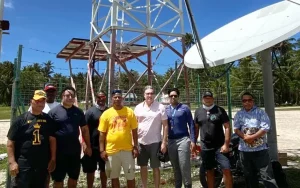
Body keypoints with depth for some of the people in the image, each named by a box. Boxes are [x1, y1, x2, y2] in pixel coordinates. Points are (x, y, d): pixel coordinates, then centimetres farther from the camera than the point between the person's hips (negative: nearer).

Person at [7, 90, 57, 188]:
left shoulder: (48, 119, 4)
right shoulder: (21, 119, -5)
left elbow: (52, 140, 5)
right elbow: (10, 142, -4)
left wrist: (53, 159, 2)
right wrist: (12, 162, -9)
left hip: (43, 164, 3)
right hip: (24, 163, -3)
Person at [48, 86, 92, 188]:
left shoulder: (78, 112, 4)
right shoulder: (54, 111, -6)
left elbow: (85, 129, 9)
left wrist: (88, 146, 8)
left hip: (75, 150, 3)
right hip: (59, 151, -3)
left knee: (74, 176, 17)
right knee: (58, 178, 10)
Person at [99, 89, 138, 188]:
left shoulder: (129, 112, 0)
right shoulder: (106, 114, -2)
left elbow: (134, 131, 4)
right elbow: (102, 133, 1)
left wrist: (135, 147, 0)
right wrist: (102, 150, -3)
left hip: (127, 149, 0)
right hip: (111, 150, 0)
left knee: (130, 176, 9)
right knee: (114, 176, 14)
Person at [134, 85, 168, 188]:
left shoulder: (160, 107, -7)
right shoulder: (138, 107, 2)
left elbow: (165, 125, -6)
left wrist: (164, 142, -10)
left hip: (155, 142, -3)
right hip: (141, 142, 3)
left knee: (155, 167, 7)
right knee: (143, 166, 15)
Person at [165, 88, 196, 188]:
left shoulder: (185, 108, -1)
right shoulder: (166, 110, 9)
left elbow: (191, 125, -2)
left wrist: (193, 140, -8)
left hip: (183, 140, -4)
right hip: (171, 141, 4)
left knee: (184, 166, -5)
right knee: (175, 167, 13)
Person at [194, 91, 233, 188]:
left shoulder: (220, 110, -3)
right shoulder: (198, 111, 7)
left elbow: (227, 127, -5)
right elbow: (196, 128, 12)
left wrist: (226, 144, -12)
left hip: (220, 146, -3)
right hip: (205, 147, 3)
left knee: (227, 170, -7)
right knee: (209, 171, 14)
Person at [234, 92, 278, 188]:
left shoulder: (260, 112, -3)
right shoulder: (239, 114, 7)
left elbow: (265, 128, -12)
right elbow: (236, 129, 0)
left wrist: (251, 137, -19)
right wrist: (245, 137, -17)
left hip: (260, 148, -4)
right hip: (244, 149, 4)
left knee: (267, 175, -3)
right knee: (249, 175, 17)